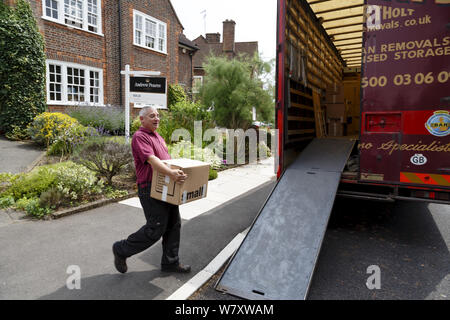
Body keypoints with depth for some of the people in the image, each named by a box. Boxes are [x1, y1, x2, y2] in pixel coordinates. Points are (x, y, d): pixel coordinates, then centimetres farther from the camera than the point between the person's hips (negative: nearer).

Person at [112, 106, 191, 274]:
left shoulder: (159, 137, 19)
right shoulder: (139, 137, -11)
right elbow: (151, 159, -28)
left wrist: (182, 170, 16)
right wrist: (171, 173, -42)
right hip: (150, 189, -9)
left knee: (174, 225, 11)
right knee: (155, 229, -5)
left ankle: (170, 262, 25)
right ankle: (121, 249, 16)